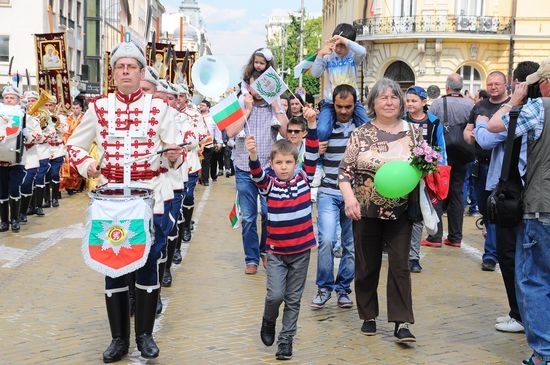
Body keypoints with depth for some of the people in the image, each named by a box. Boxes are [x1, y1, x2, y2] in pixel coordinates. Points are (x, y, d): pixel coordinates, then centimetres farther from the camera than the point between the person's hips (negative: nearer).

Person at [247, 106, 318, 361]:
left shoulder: (304, 179, 0)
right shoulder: (269, 184, -3)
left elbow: (312, 156, -9)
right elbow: (256, 173, -21)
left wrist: (312, 125, -20)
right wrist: (253, 154, -41)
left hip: (301, 249, 1)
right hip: (276, 251, -1)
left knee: (293, 299, 8)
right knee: (275, 294, -10)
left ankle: (286, 340, 20)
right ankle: (268, 322, 21)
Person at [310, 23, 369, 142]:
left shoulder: (353, 56, -3)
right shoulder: (328, 56, 0)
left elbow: (362, 52, -27)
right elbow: (315, 74, -8)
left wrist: (344, 40, -32)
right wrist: (320, 55, -19)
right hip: (330, 103, 0)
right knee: (322, 131, -24)